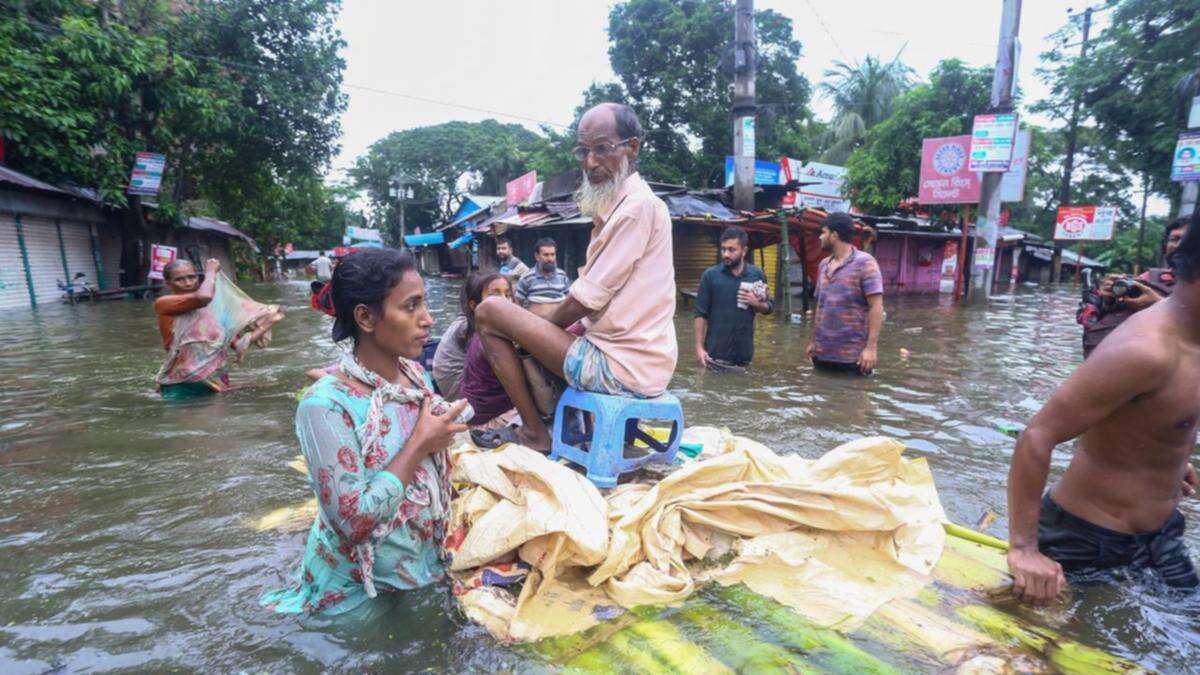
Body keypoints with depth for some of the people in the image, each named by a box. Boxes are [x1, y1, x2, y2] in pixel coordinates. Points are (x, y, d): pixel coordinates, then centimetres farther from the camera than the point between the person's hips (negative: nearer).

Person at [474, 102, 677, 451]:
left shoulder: (638, 206, -15)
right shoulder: (621, 205, 15)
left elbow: (585, 300, -17)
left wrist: (544, 325, 1)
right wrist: (540, 327, 8)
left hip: (621, 368, -10)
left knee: (489, 312, -6)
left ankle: (535, 432, 0)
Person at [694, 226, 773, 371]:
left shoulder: (757, 275, 3)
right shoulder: (710, 275, -4)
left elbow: (769, 307, 11)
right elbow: (701, 314, -3)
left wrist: (756, 303, -11)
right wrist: (699, 347, -9)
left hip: (744, 352, 3)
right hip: (716, 352, -2)